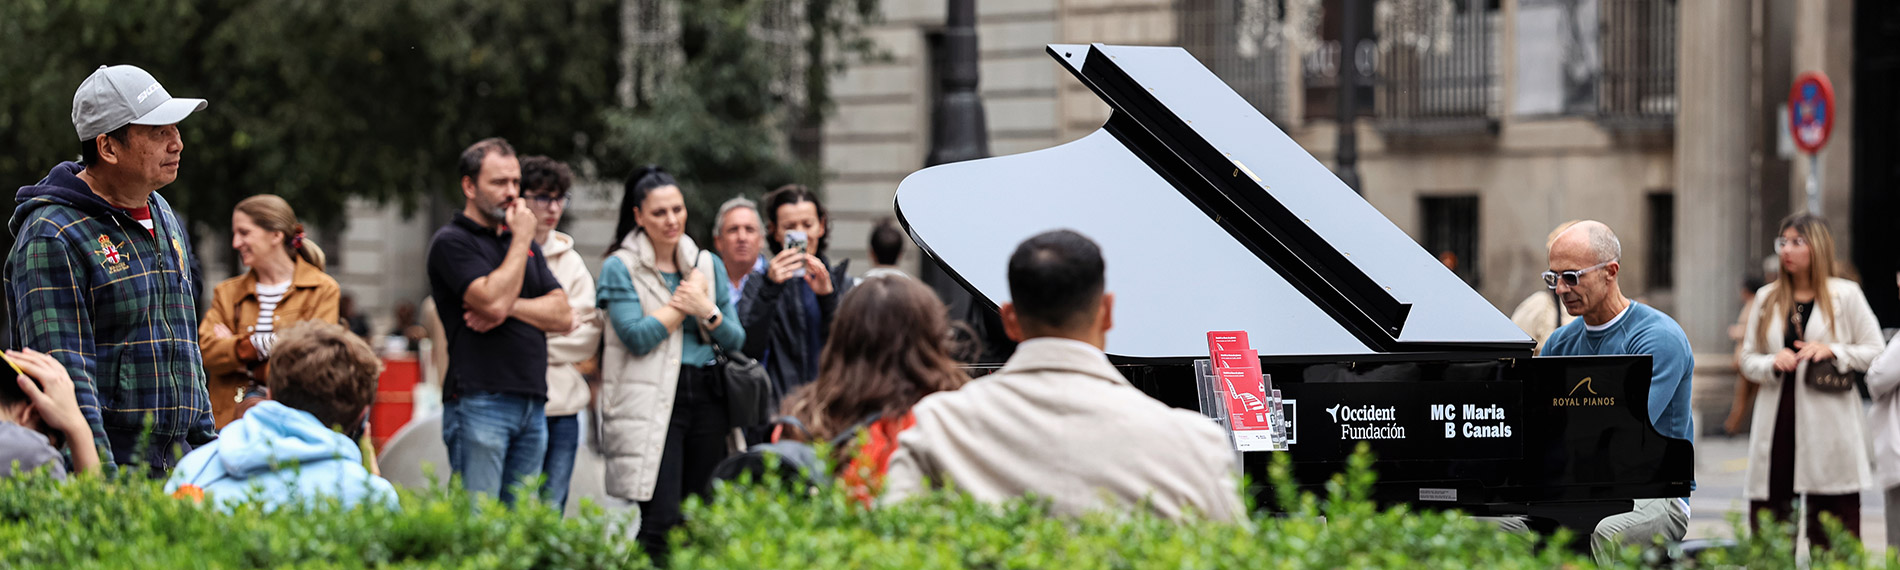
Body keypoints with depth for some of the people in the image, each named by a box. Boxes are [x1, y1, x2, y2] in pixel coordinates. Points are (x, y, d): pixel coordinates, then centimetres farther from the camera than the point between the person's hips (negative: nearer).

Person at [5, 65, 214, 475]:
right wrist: (104, 482, -23)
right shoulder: (52, 237, -9)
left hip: (174, 467, 7)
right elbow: (63, 376, -16)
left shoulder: (165, 220, 17)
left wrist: (209, 450, 19)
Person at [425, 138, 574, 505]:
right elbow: (493, 300, -17)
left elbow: (563, 315, 11)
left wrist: (510, 307, -7)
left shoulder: (523, 243, 21)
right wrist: (521, 239, -6)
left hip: (532, 404, 7)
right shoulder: (452, 241, -2)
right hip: (479, 402, -7)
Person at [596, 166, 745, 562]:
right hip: (653, 404, -5)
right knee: (661, 522, -15)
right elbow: (636, 336, -12)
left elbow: (735, 341, 12)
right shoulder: (619, 268, 0)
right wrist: (684, 303, -3)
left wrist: (706, 309, -7)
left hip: (707, 396, 5)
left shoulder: (708, 265, 14)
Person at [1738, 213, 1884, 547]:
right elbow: (1748, 359, 14)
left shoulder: (1846, 295, 4)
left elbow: (1875, 353, 4)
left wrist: (1832, 351, -12)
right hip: (1777, 422, 3)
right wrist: (1773, 363, -8)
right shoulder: (1767, 298, 13)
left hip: (1828, 425, -3)